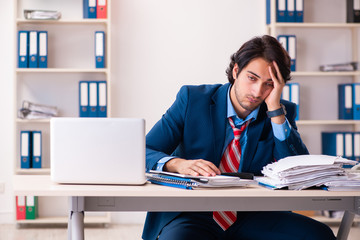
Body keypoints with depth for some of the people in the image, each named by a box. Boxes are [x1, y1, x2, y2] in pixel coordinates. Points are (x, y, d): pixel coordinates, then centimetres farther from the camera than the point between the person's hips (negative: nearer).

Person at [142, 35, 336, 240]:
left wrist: (275, 110, -13)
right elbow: (145, 153, -1)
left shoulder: (282, 114, 6)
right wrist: (178, 163, -24)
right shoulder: (192, 98, 2)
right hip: (193, 216, -2)